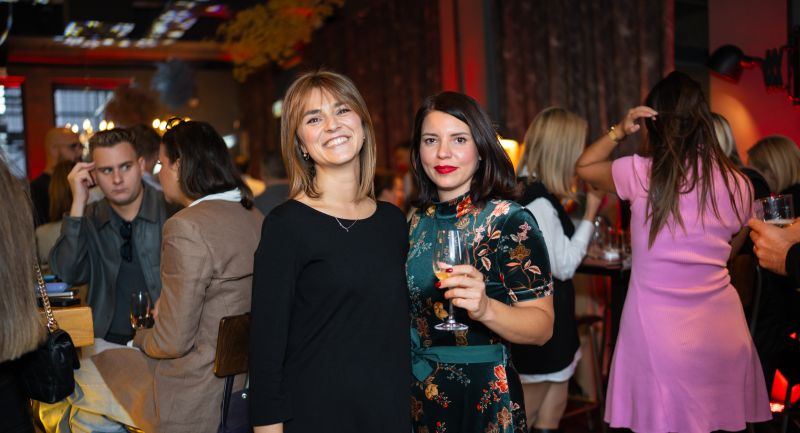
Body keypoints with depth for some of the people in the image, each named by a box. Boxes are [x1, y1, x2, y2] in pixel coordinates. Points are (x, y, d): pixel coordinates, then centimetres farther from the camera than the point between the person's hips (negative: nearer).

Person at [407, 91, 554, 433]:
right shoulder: (417, 222, 3)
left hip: (482, 398, -5)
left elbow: (542, 327, -19)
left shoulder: (509, 221, -14)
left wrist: (485, 308, -36)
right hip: (418, 395, 5)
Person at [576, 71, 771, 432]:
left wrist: (618, 131, 0)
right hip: (723, 333, 3)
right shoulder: (737, 183, 1)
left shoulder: (641, 174, -9)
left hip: (659, 335, -3)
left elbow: (583, 167, 9)